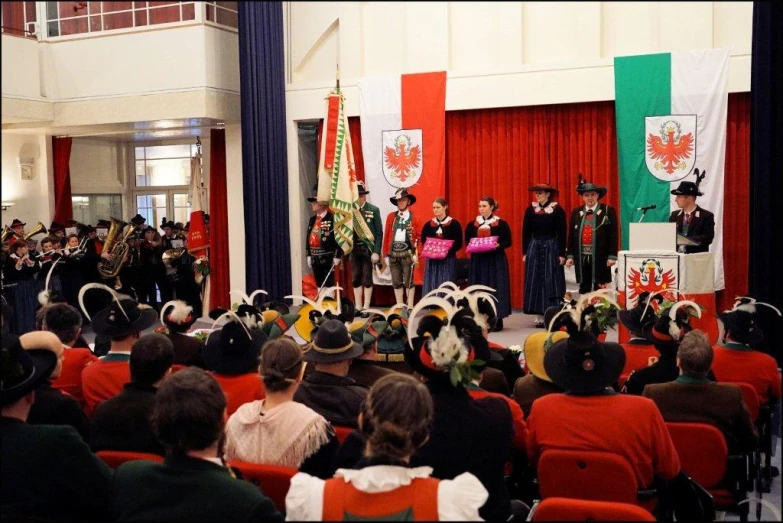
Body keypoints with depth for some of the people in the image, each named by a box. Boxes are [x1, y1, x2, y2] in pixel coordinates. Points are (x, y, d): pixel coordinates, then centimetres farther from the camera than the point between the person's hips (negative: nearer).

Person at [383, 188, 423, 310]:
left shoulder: (414, 218, 3)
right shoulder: (391, 216, 8)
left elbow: (418, 237, 1)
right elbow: (386, 236, 6)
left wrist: (416, 254, -7)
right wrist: (386, 254, 2)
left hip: (407, 253, -3)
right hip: (393, 253, 3)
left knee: (408, 281, -1)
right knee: (396, 282, 6)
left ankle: (410, 307, 6)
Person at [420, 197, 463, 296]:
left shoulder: (454, 224, 0)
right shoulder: (428, 225, 9)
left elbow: (459, 244, -5)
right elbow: (423, 242, 8)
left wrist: (448, 251, -20)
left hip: (448, 261, -3)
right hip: (432, 261, 3)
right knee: (430, 288, 1)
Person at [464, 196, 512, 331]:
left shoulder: (501, 223, -3)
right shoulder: (473, 224, 8)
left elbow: (508, 242, -3)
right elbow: (467, 240, 13)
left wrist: (498, 245, -22)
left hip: (496, 261, -4)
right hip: (478, 260, 4)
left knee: (495, 288, -3)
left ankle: (497, 319, 3)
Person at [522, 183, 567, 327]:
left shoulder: (557, 210, -4)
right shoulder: (530, 210, 4)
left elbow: (562, 233, -4)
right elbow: (526, 233, 7)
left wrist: (562, 254, -7)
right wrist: (525, 253, 4)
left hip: (551, 249, -3)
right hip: (534, 249, 3)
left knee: (551, 282, -1)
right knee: (535, 282, 2)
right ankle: (539, 317, 7)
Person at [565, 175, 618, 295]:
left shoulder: (608, 211, -1)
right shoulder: (576, 213, 9)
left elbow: (613, 235, -3)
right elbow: (571, 236, 10)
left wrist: (612, 256, -9)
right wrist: (569, 255, 4)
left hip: (600, 258, -3)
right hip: (581, 258, 3)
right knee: (583, 290, 9)